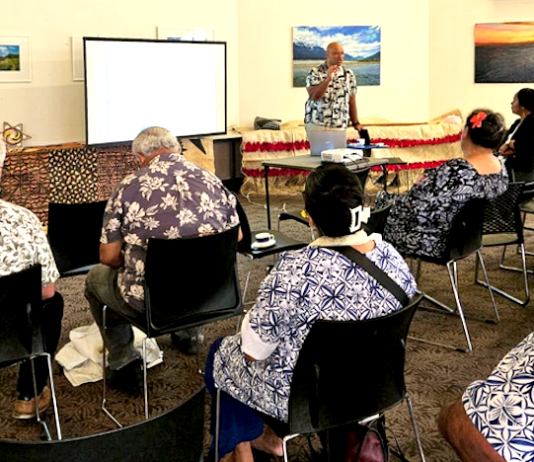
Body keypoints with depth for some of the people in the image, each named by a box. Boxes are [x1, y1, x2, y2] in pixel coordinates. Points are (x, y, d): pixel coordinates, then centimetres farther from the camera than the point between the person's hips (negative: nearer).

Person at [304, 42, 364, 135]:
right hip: (317, 124, -2)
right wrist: (328, 79, -22)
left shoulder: (349, 74, 8)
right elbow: (314, 96, -13)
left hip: (340, 126, 2)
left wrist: (355, 123, 7)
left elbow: (352, 100, 10)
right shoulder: (315, 72, -1)